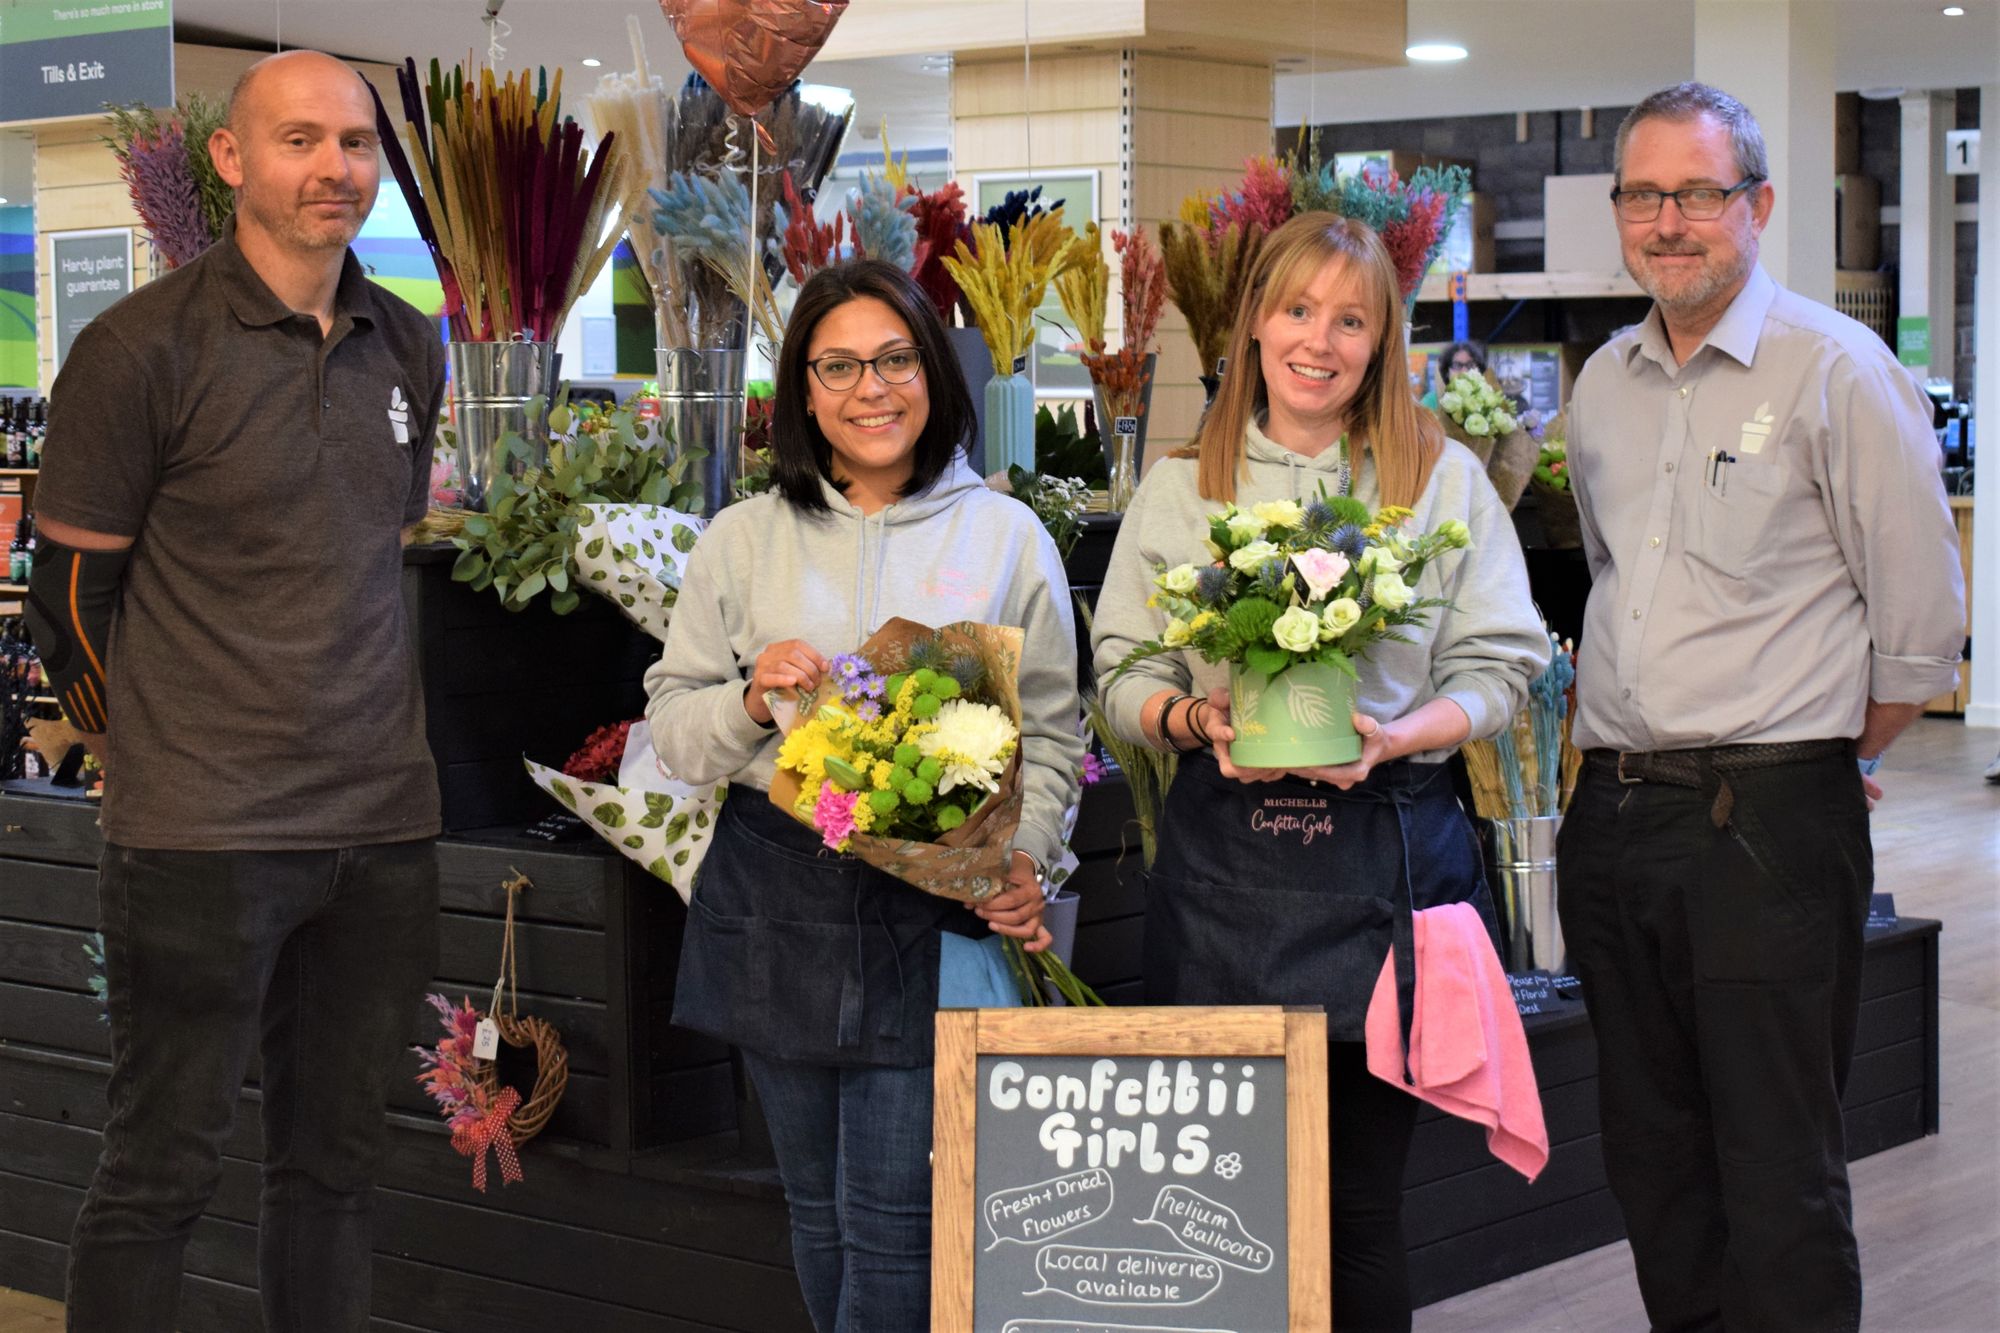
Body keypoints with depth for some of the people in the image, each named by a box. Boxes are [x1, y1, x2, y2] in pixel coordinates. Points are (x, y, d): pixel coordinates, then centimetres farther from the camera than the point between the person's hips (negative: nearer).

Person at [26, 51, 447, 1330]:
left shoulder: (409, 349, 10)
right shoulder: (143, 349, -9)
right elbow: (73, 594, -3)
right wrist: (157, 758, 5)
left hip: (384, 827, 5)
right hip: (204, 839, -5)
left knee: (337, 1161, 13)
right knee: (161, 1173, 2)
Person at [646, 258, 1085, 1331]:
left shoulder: (1007, 537, 5)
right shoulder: (743, 540, 7)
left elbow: (1050, 732, 5)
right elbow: (670, 727, 9)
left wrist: (1024, 857, -11)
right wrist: (751, 700, -11)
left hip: (935, 910, -2)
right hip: (777, 900, 2)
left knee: (892, 1217, -5)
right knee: (819, 1206, 12)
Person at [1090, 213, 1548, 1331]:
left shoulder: (1445, 477, 8)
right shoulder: (1181, 490, 11)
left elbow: (1501, 663, 4)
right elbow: (1124, 672, 11)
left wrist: (1398, 734, -13)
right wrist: (1195, 718, -11)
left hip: (1389, 851, -1)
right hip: (1227, 857, 1)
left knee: (1365, 1190, 2)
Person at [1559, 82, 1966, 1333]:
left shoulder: (1837, 367, -8)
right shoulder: (1606, 382, 11)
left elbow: (1921, 618, -5)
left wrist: (1822, 761, 4)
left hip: (1770, 820, -6)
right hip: (1616, 810, 7)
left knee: (1780, 1179, -2)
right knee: (1653, 1156, 14)